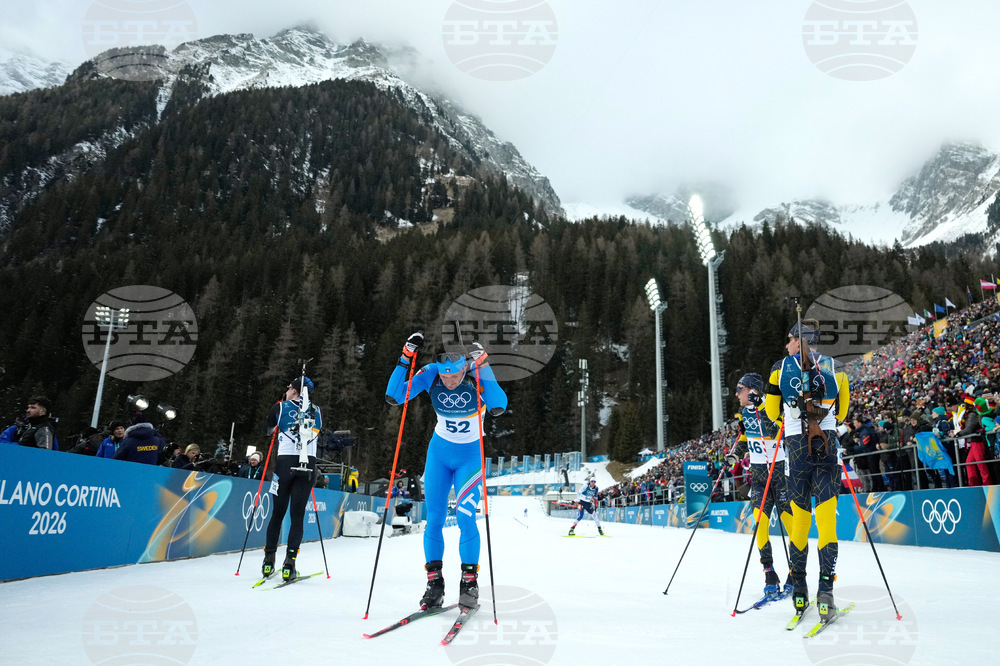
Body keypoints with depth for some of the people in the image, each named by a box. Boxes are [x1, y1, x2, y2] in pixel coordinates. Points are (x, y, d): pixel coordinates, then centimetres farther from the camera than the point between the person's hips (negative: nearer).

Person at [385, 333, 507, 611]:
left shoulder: (477, 377, -23)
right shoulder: (430, 374, -16)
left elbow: (498, 406, -40)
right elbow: (393, 397, -22)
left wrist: (483, 366, -44)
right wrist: (406, 358, -31)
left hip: (471, 455, -2)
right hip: (439, 452, 3)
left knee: (465, 516, -13)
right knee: (434, 518, 1)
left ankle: (469, 580, 3)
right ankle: (434, 581, 15)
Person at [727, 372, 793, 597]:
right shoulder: (745, 411, 7)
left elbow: (773, 433, -30)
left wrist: (760, 407, -33)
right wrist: (736, 454, 7)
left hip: (780, 469, -6)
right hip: (757, 472, 6)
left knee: (791, 521, -3)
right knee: (760, 522, -4)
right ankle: (769, 572, 5)